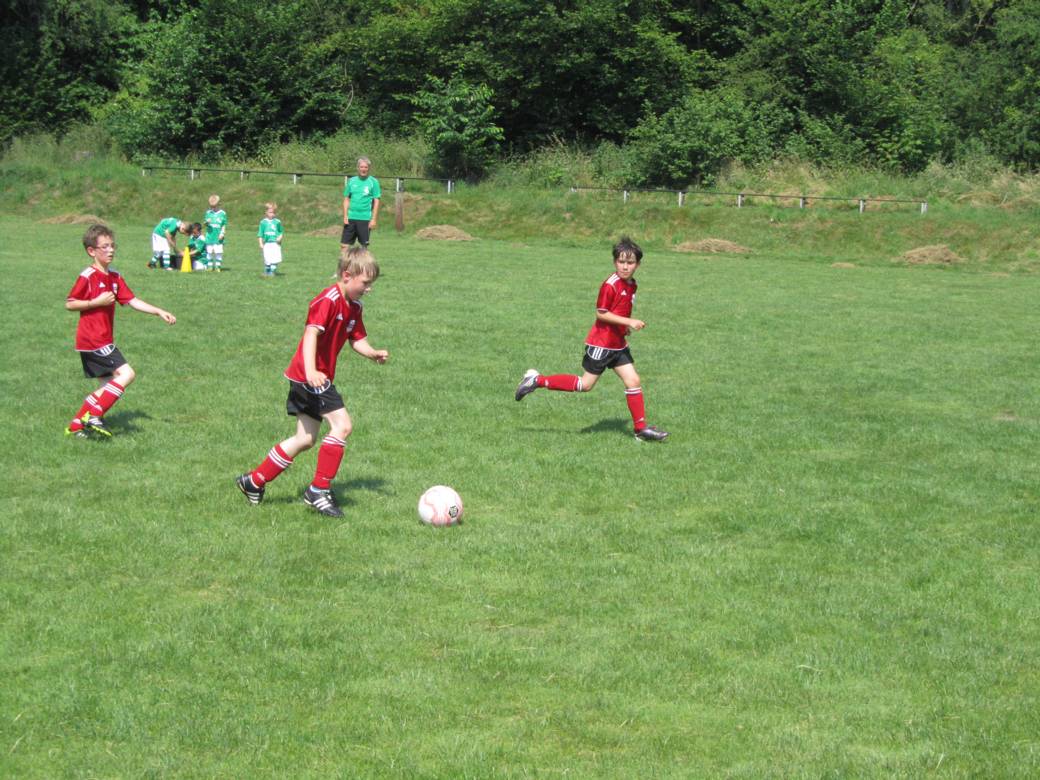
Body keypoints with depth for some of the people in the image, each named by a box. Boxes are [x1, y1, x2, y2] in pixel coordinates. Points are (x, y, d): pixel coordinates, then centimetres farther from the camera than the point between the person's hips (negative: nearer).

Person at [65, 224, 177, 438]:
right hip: (93, 340, -9)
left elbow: (132, 301, 11)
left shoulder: (114, 277, 11)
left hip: (102, 340, 9)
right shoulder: (87, 277, -14)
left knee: (108, 387, 12)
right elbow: (69, 304, -12)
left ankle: (77, 425, 15)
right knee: (126, 374, -15)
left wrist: (159, 312, 4)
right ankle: (93, 416, -13)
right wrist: (96, 302, -20)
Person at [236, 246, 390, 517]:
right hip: (309, 376, -10)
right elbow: (311, 333, -27)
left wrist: (373, 353, -7)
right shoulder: (328, 300, -17)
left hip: (318, 377, 10)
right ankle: (319, 490, -9)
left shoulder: (354, 307, 13)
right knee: (342, 425, -17)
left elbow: (357, 340, 16)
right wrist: (311, 370, -40)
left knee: (305, 439, 14)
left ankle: (254, 482, 23)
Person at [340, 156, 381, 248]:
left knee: (364, 245, 3)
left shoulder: (373, 182, -1)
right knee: (344, 244, 0)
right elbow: (346, 199, 11)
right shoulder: (351, 181, 8)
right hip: (350, 217, 3)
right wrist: (345, 216, 2)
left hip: (365, 218, -3)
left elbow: (376, 202, -2)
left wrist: (374, 219, -8)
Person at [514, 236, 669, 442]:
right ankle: (537, 380, 7)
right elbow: (601, 313, -20)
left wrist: (625, 327, 7)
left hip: (618, 344, 8)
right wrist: (628, 322, -23)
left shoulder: (631, 285, 7)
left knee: (633, 381, 3)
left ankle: (641, 428, 9)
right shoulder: (610, 285, -19)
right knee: (585, 384, -2)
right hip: (601, 343, -8)